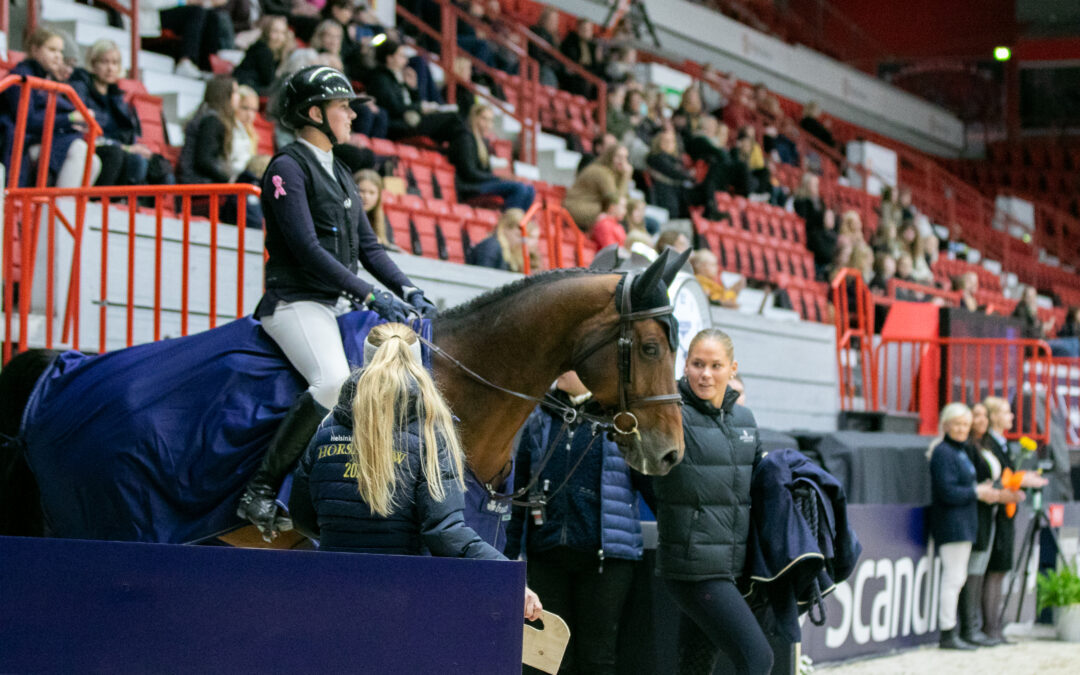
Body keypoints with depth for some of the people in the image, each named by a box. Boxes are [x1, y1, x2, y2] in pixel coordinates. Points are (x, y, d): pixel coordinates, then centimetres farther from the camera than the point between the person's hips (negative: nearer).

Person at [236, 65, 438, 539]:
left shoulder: (339, 174, 20)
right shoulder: (288, 167, -8)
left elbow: (367, 246, 19)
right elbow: (307, 249, -17)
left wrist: (409, 292, 4)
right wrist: (370, 296, -20)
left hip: (341, 304, 9)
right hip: (296, 301, -9)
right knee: (333, 381, -32)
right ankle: (260, 491, -23)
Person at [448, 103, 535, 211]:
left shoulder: (483, 141, 23)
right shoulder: (465, 137, -6)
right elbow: (469, 173, -15)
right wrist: (499, 179, -12)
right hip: (469, 188, -9)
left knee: (529, 190, -8)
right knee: (519, 188, -24)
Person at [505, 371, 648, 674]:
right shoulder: (538, 423, 12)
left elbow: (652, 484, 4)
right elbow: (519, 491, 15)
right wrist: (511, 552, 12)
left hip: (604, 556, -3)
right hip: (546, 554, 4)